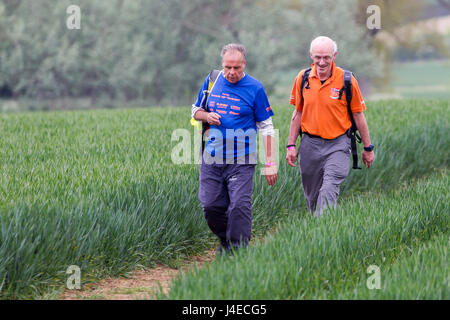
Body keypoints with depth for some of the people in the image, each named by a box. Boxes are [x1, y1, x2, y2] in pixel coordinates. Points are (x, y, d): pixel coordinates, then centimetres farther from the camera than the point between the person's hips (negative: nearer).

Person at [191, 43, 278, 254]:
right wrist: (207, 116, -5)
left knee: (239, 206, -11)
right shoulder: (212, 81, 6)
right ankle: (225, 241, 30)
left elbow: (266, 127, 0)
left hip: (241, 161, -4)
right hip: (212, 158, 4)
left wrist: (270, 162, -5)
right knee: (211, 206, 6)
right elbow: (196, 110, 20)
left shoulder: (254, 88, -4)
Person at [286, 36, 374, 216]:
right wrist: (291, 145, 8)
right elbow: (298, 113, 11)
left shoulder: (347, 80, -7)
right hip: (309, 144, 3)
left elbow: (358, 115, 1)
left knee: (329, 190, -19)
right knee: (312, 195, 10)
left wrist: (368, 148, 6)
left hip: (337, 144, -3)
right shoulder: (303, 78, 1)